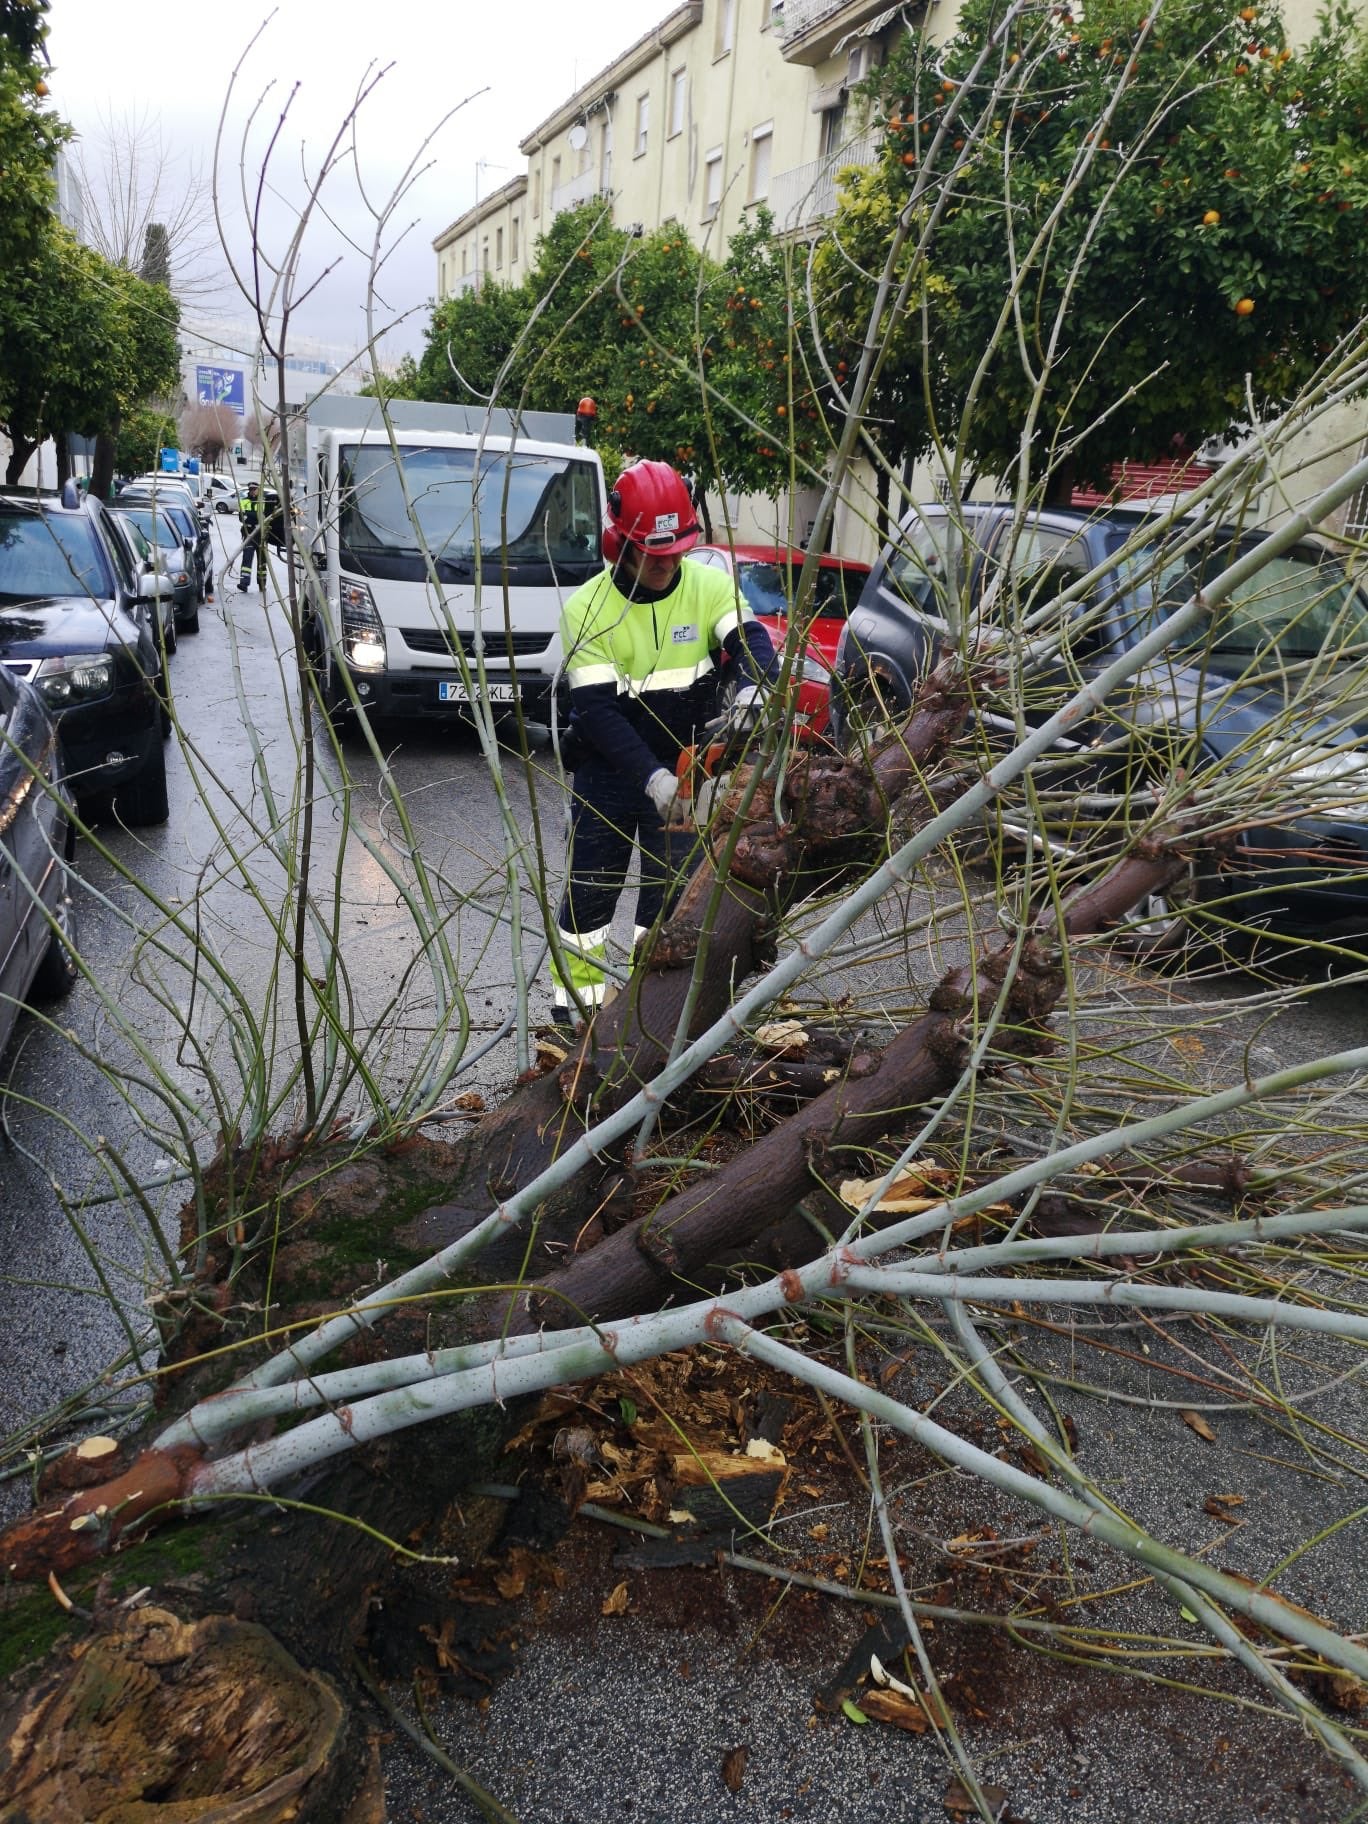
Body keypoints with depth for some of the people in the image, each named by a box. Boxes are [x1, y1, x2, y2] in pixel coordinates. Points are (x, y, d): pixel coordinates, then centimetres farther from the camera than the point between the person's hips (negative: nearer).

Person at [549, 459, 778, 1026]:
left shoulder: (709, 586, -9)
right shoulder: (585, 608, -15)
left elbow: (754, 644, -22)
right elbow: (596, 711, -22)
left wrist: (753, 687, -47)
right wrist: (653, 778, -33)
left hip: (680, 767, 2)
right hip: (606, 772, -2)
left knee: (670, 889, 10)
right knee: (589, 891, 7)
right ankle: (573, 1000, 22)